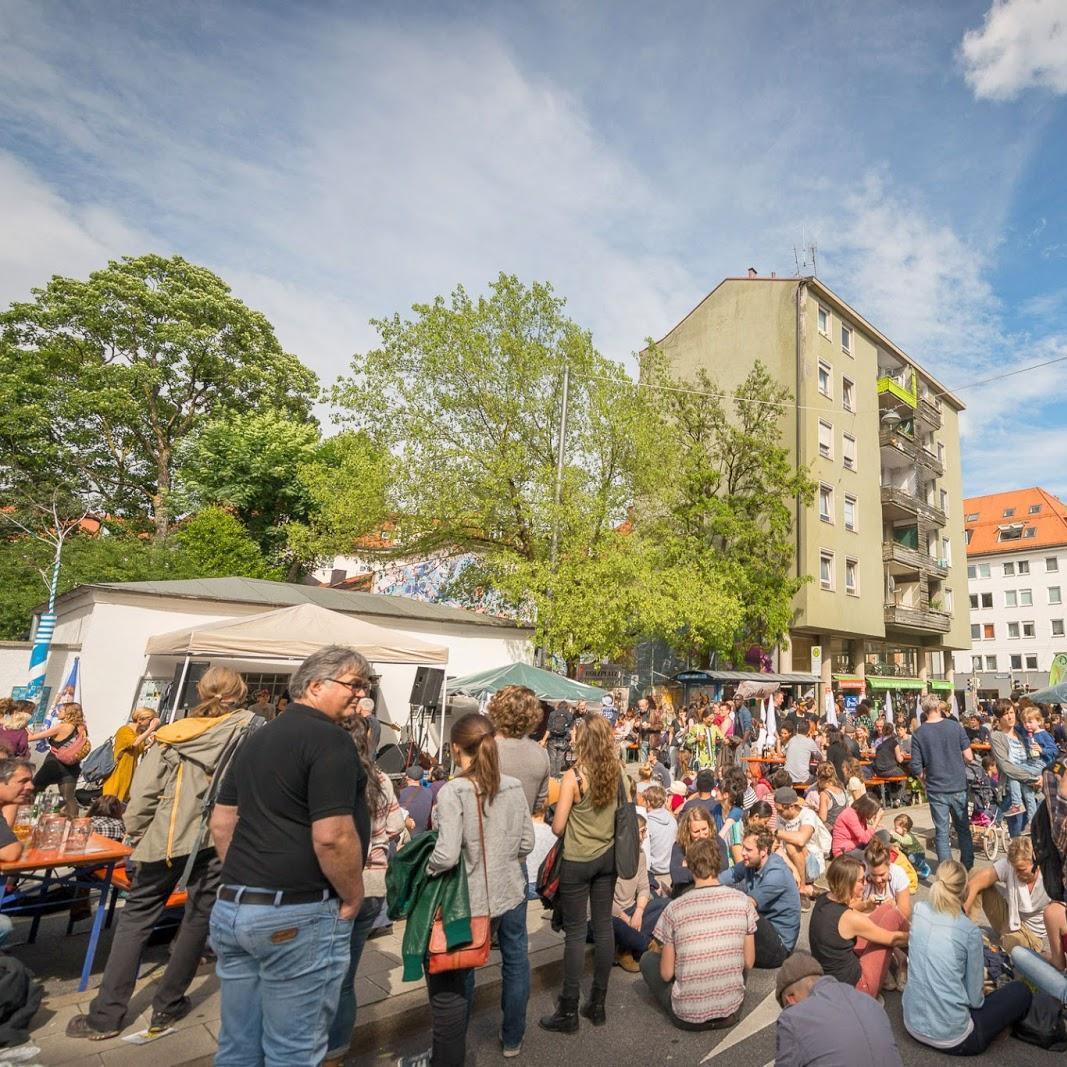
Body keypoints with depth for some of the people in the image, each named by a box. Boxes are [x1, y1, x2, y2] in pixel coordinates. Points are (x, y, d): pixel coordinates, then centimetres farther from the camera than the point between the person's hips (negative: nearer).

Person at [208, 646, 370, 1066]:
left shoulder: (258, 738, 12)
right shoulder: (330, 739, -17)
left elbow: (221, 823, 16)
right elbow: (332, 837, -23)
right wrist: (353, 898, -9)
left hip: (231, 908, 9)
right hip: (298, 918, -9)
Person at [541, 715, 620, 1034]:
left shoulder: (573, 777, -19)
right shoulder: (617, 773, -5)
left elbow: (557, 828, -15)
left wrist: (558, 822, 7)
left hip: (577, 861, -5)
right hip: (607, 857, 5)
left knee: (576, 932, 5)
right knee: (603, 927, 13)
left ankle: (568, 1011, 15)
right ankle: (598, 1004, 26)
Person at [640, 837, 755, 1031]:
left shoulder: (674, 909, -13)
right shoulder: (743, 902, -8)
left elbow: (666, 974, -6)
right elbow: (748, 964, 1)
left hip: (687, 1017, -2)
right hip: (732, 1011, 2)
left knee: (648, 959, 21)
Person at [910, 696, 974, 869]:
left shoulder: (918, 734, -8)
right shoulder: (955, 726, -6)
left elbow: (916, 767, -8)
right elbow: (968, 757, -5)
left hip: (936, 789, -1)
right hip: (959, 786, 2)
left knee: (941, 832, 7)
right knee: (963, 828, 19)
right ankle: (968, 867, 26)